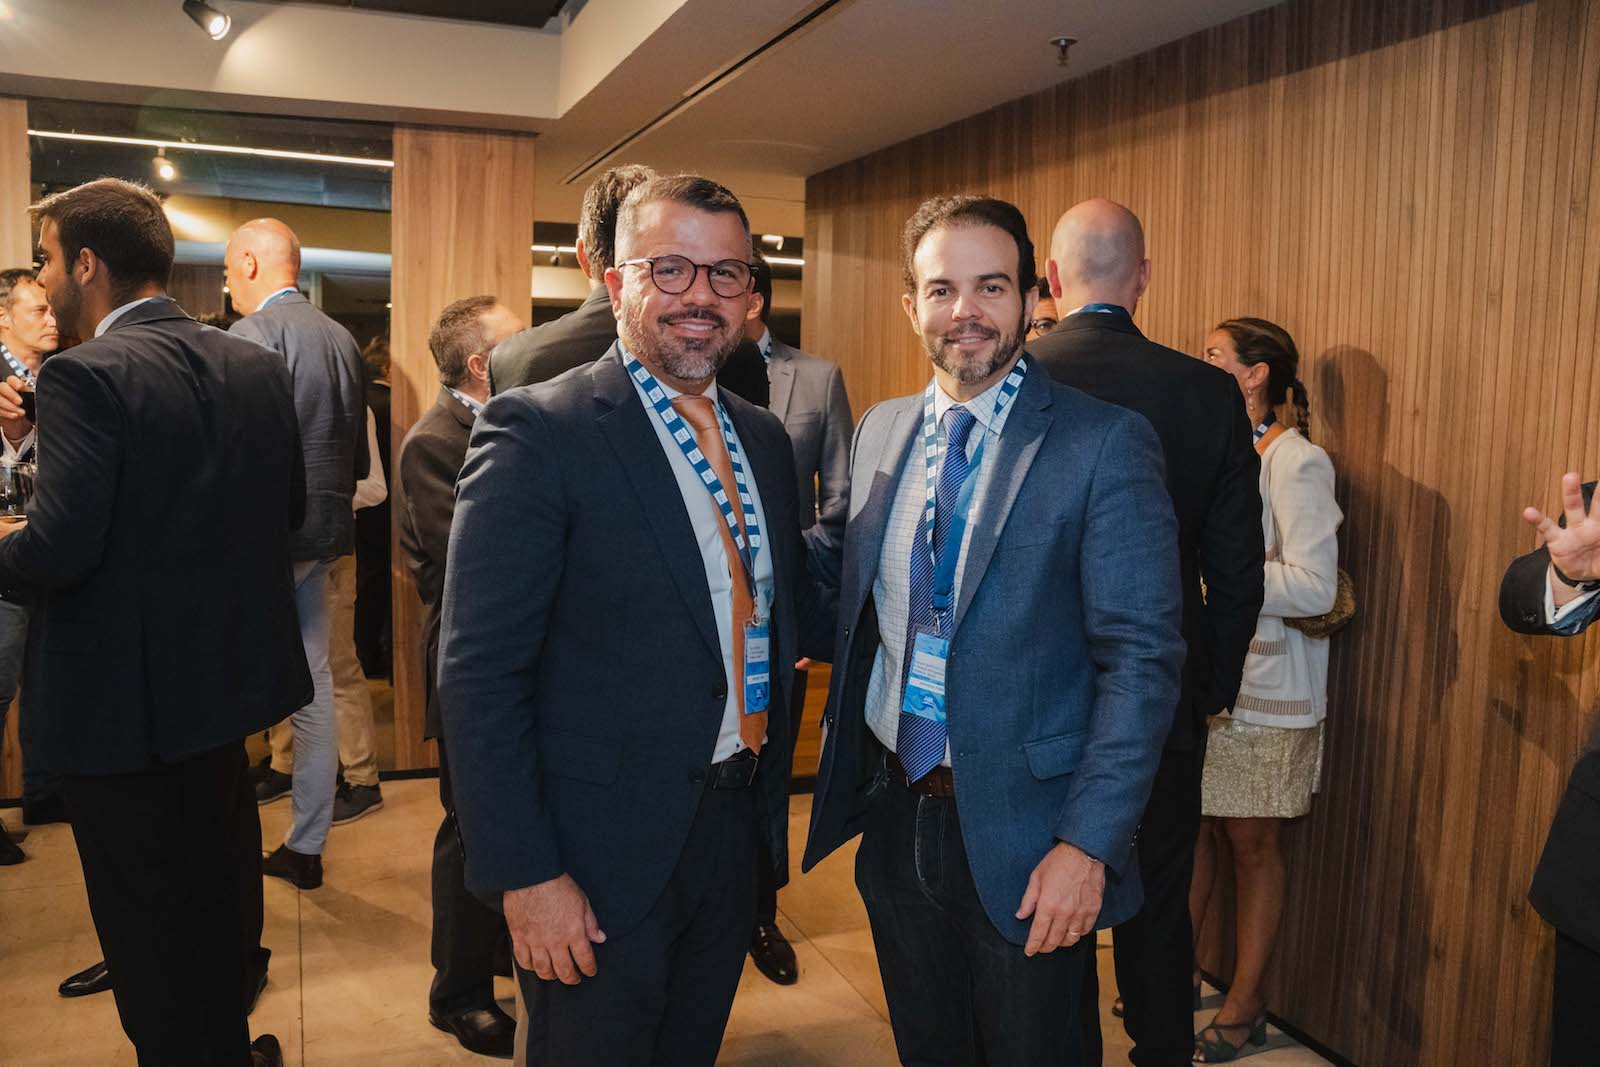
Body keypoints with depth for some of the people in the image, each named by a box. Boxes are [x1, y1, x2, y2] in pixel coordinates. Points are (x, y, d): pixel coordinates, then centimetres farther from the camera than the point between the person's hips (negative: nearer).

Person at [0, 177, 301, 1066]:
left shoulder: (88, 375, -20)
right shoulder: (259, 366, 1)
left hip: (126, 699, -7)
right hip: (233, 674, 8)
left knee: (151, 925, 11)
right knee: (222, 884, 26)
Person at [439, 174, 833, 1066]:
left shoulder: (764, 438, 6)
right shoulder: (538, 431, -16)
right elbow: (481, 676, -18)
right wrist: (525, 874, -19)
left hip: (734, 826, 7)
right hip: (603, 852, -6)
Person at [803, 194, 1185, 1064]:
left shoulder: (1105, 444, -12)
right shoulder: (880, 431, 5)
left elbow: (1141, 659, -14)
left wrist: (1089, 844, -18)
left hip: (1021, 833, -5)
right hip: (893, 816, 5)